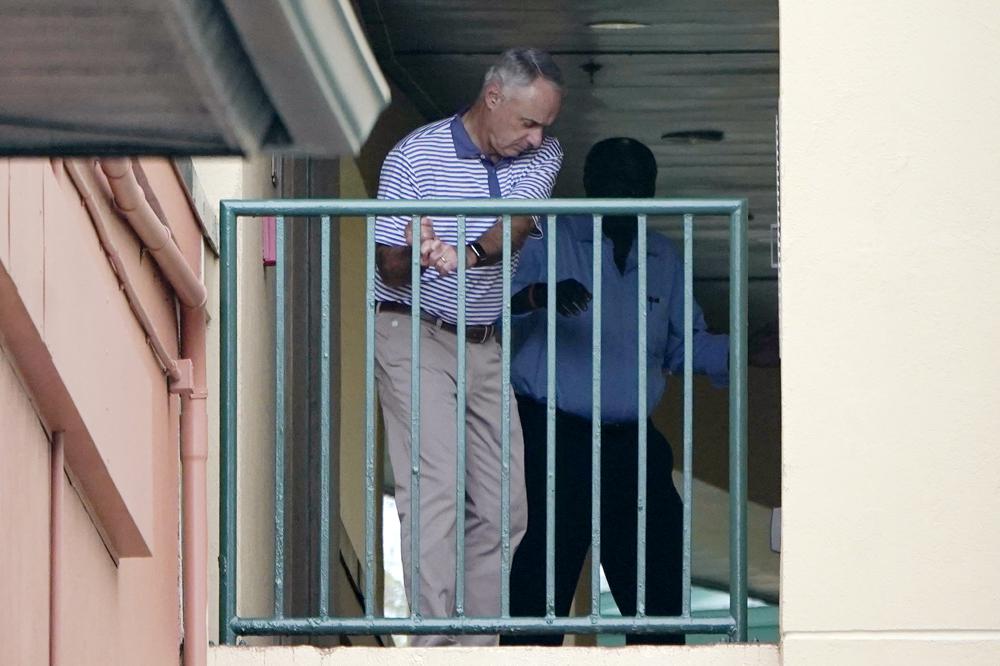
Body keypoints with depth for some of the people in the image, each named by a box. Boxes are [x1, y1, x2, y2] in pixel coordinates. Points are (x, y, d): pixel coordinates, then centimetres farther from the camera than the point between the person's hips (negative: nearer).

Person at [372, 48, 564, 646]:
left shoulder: (544, 156, 3)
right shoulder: (414, 157, -10)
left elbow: (518, 223, -15)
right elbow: (390, 268, -8)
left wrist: (466, 254, -35)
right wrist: (417, 253, -32)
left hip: (486, 346, 5)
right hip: (415, 336, -5)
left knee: (503, 507, 2)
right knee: (437, 491, -18)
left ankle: (478, 646, 9)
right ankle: (437, 647, -23)